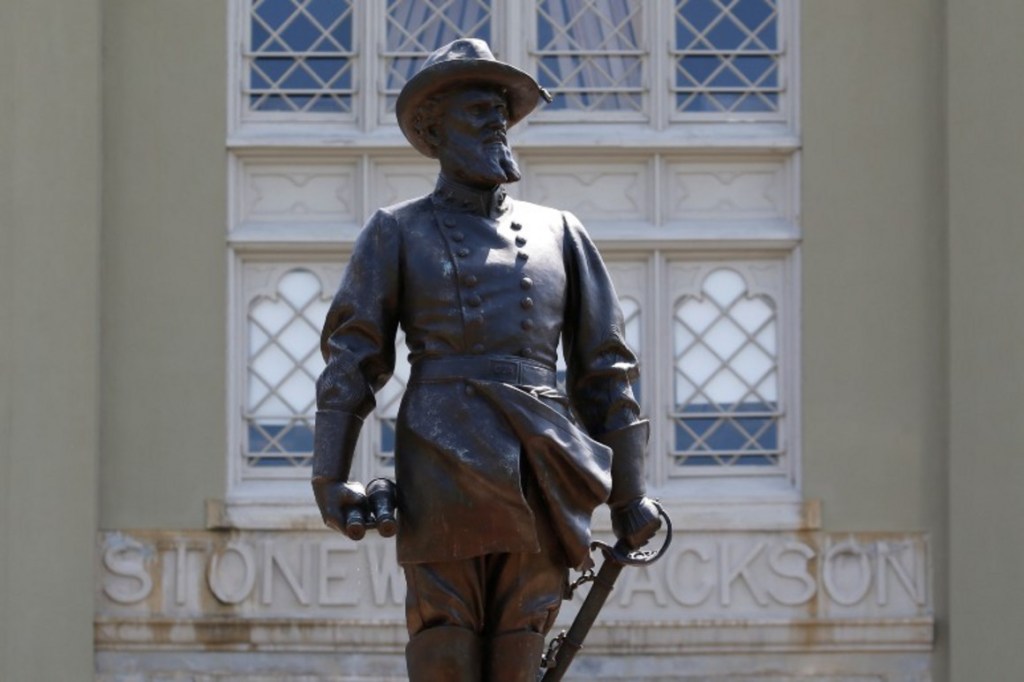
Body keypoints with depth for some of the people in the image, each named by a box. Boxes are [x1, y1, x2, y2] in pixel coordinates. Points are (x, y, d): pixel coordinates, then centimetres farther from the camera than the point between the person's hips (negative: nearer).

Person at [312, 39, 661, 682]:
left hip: (540, 477, 2)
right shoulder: (398, 232, 13)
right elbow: (352, 355, 6)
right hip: (444, 470, -2)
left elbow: (605, 368, 18)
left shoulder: (558, 234, 19)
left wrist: (629, 495, 12)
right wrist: (331, 477, -6)